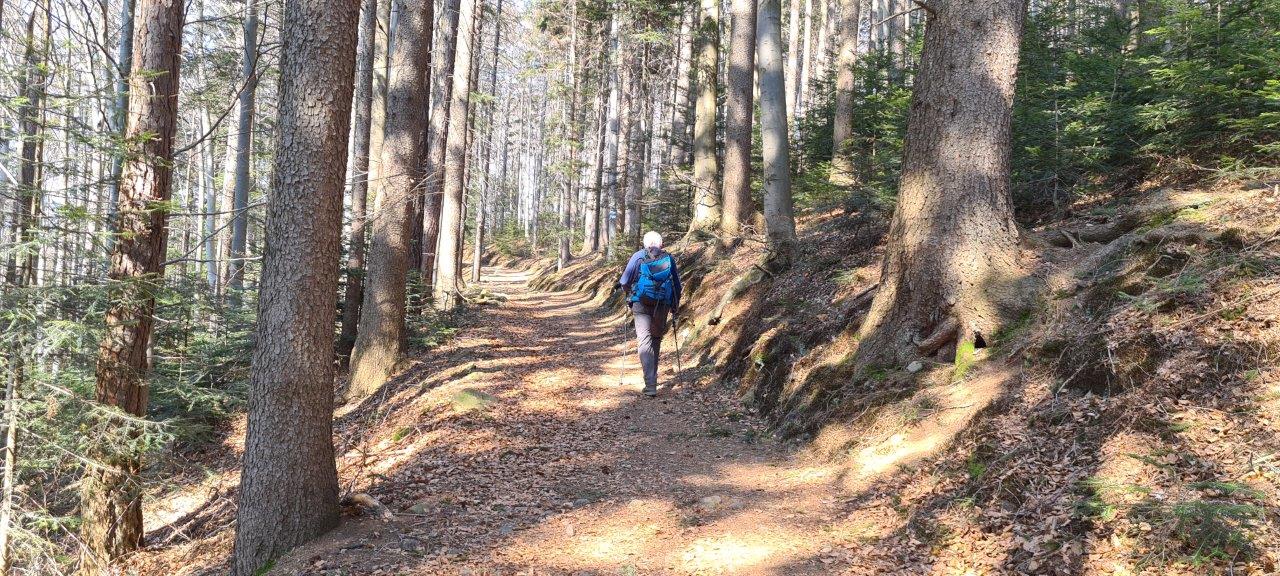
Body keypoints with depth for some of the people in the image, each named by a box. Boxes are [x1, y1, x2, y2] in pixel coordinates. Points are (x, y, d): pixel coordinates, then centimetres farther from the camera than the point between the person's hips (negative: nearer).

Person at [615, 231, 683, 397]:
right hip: (662, 306, 3)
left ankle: (651, 385, -19)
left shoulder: (638, 256, 4)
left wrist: (627, 290, 28)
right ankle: (652, 378, 29)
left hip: (641, 304, -2)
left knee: (645, 341, -6)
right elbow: (677, 285, 16)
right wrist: (676, 307, 29)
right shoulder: (669, 258, 10)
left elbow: (624, 281, 5)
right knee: (656, 341, 19)